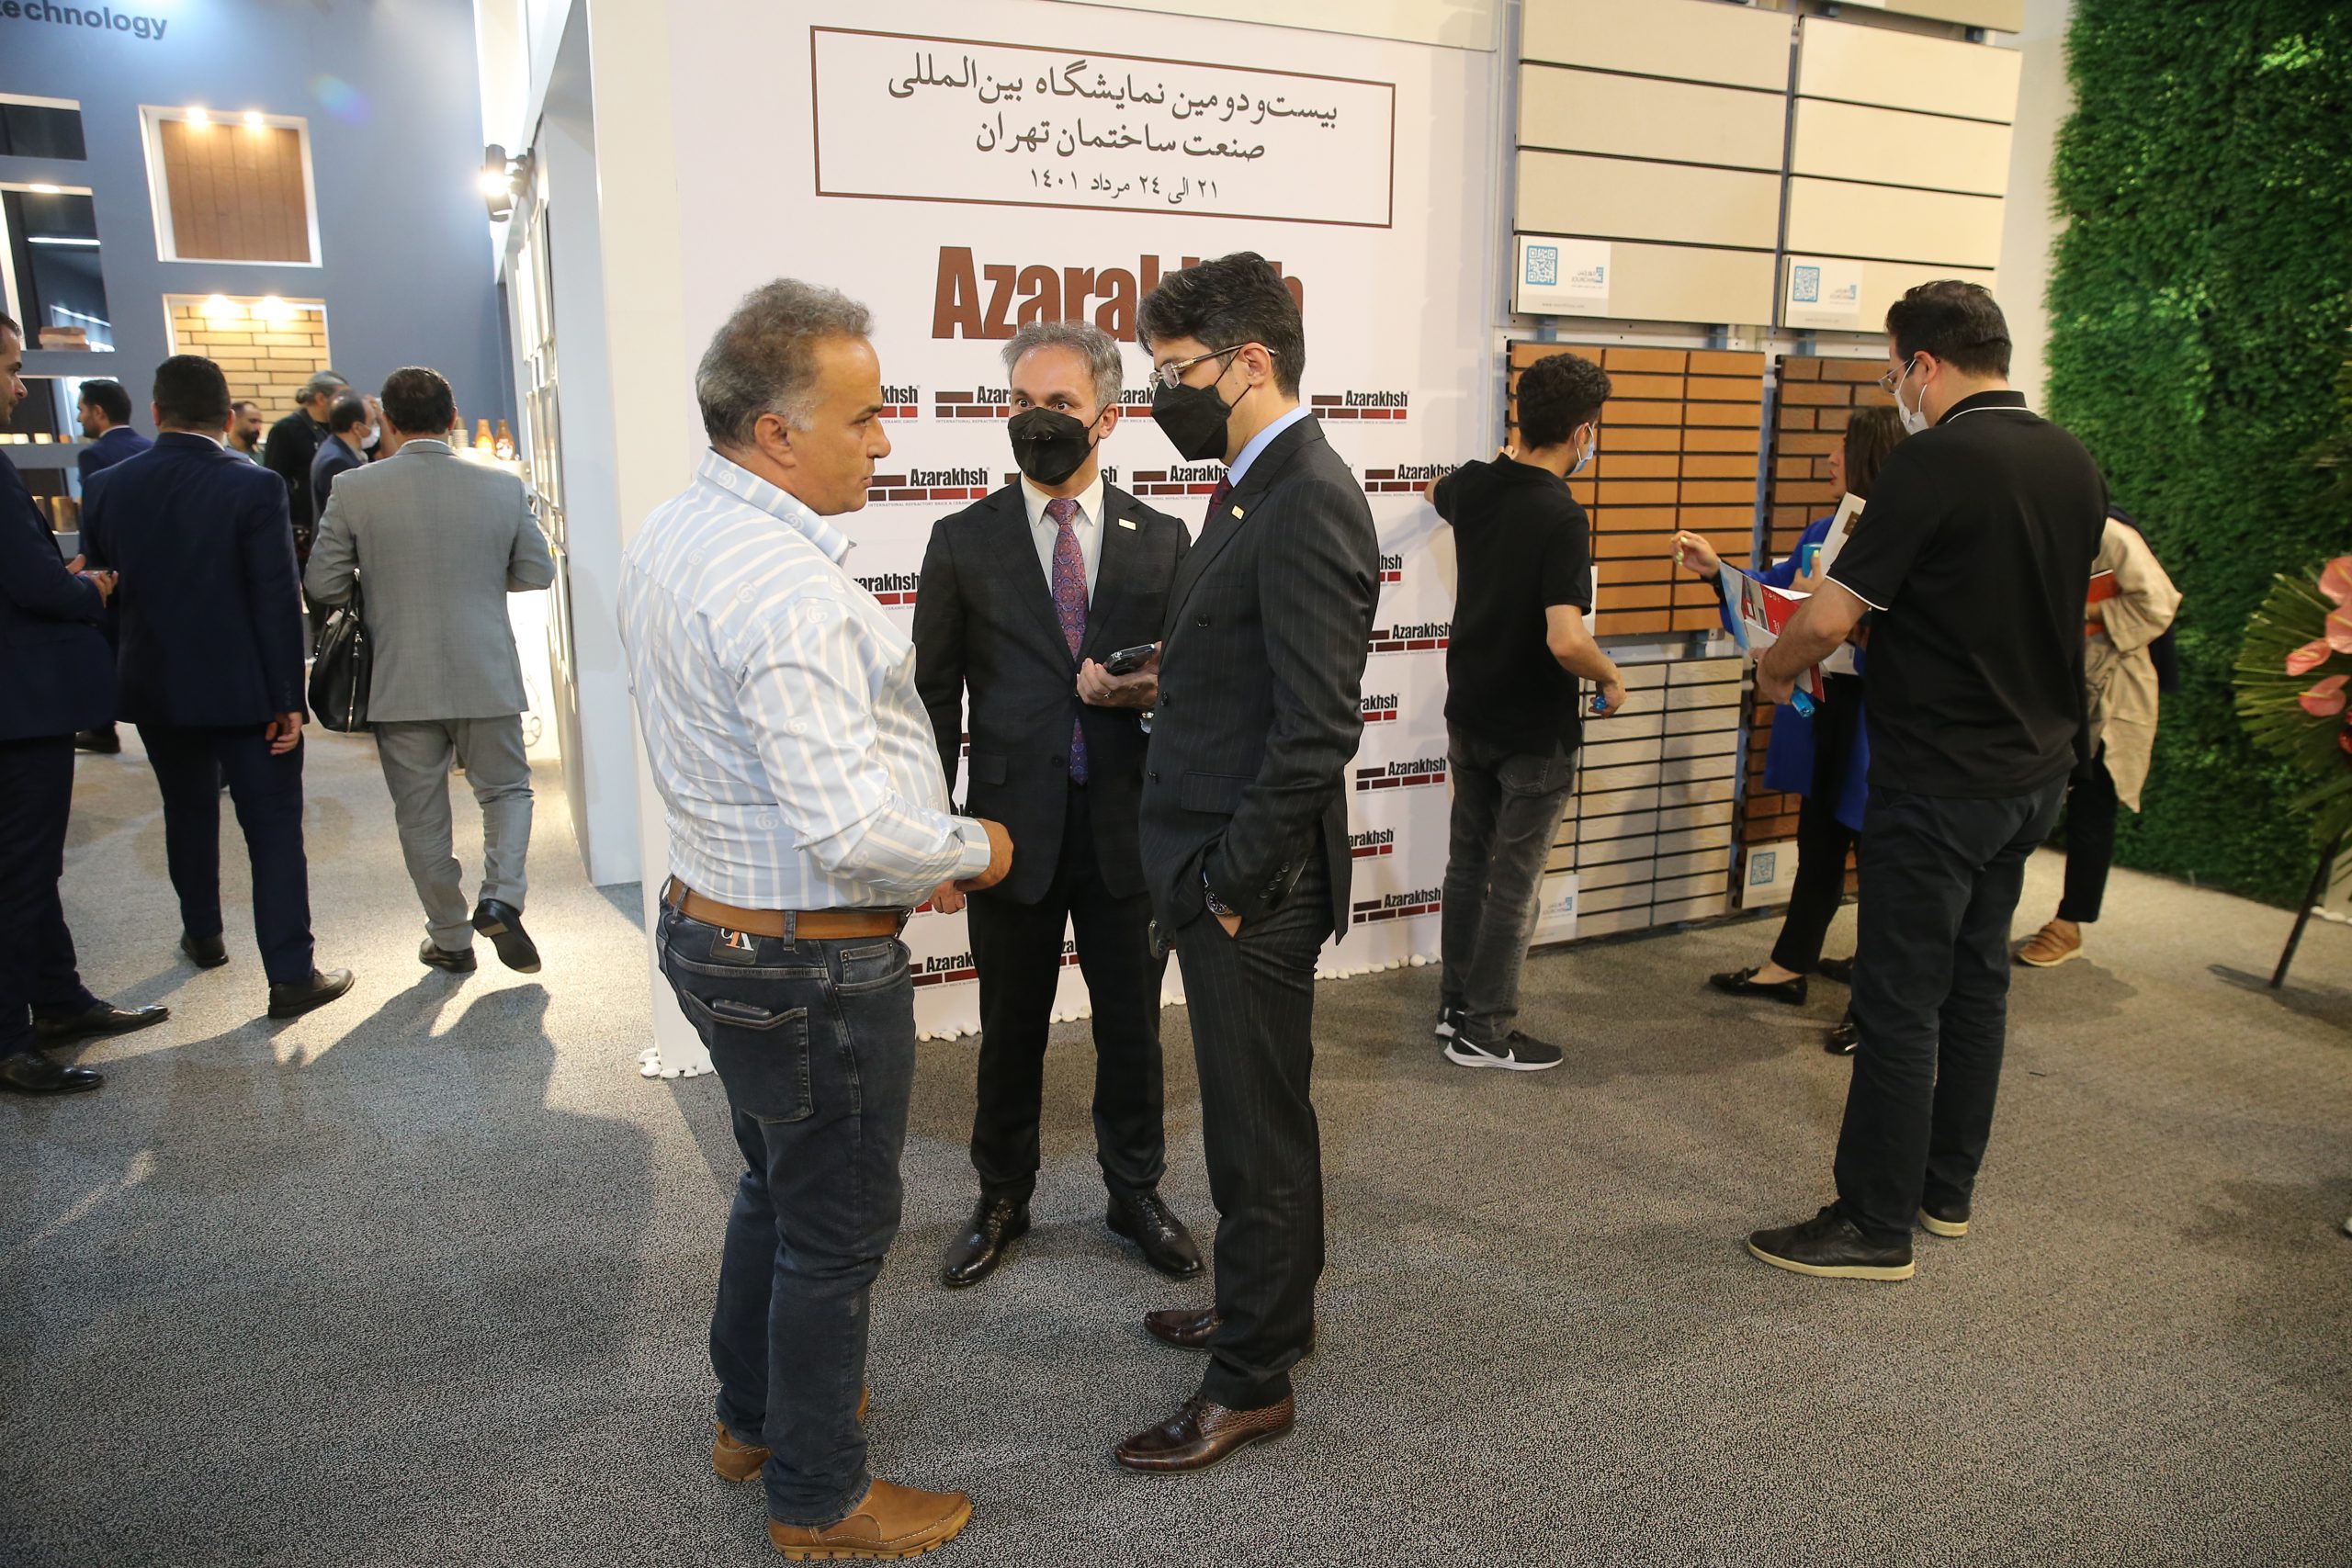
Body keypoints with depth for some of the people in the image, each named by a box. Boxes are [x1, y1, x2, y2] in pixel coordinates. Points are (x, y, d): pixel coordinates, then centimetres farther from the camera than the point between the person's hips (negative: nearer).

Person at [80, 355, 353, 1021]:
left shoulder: (107, 489, 0)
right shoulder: (254, 489, -13)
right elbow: (278, 602, -15)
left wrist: (125, 680, 18)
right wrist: (288, 698, -10)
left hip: (156, 690, 5)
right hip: (244, 689, -4)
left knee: (188, 814, 23)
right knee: (274, 829, -1)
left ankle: (203, 936, 38)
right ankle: (291, 976, -2)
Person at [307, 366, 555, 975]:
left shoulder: (353, 489, -8)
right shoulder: (503, 486, -5)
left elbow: (322, 586, -4)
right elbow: (537, 572, 2)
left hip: (400, 684, 0)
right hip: (487, 675, 1)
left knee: (422, 817, 12)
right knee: (506, 789, 19)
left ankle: (450, 940, 22)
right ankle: (501, 898, -3)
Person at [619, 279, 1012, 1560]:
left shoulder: (667, 536, 5)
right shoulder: (791, 590, -28)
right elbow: (854, 831, -32)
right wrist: (973, 850, -12)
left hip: (711, 920, 10)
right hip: (812, 965, -10)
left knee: (777, 1183, 27)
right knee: (836, 1228, 10)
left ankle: (753, 1414, 48)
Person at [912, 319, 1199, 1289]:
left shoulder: (1160, 541, 3)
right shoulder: (964, 542, 1)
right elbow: (935, 694, 3)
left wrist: (1151, 691, -15)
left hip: (1127, 826, 1)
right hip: (1012, 826, 0)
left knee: (1132, 1025, 13)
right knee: (1010, 1032, 14)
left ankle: (1134, 1192, 35)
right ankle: (1002, 1201, 34)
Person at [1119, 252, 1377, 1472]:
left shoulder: (1307, 504, -20)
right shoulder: (1252, 486, 11)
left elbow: (1317, 729, -25)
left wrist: (1233, 886, -19)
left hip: (1255, 883, -10)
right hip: (1223, 867, 10)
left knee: (1256, 1130, 5)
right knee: (1259, 1110, 23)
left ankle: (1252, 1382, 22)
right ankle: (1271, 1304, 42)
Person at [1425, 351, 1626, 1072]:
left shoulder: (1473, 485, -3)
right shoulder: (1562, 518, -24)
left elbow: (1435, 491, 24)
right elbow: (1566, 641, -33)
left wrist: (1514, 455, 39)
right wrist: (1611, 677, -12)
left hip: (1468, 715, 7)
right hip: (1534, 732, -7)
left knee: (1468, 862, 18)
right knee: (1514, 883, 4)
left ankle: (1455, 1003, 29)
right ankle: (1484, 1032, 14)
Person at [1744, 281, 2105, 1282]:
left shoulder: (1934, 462, -18)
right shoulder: (2076, 465, 8)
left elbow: (1832, 616, -20)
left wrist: (1775, 667, 0)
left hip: (1939, 779, -9)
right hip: (2036, 767, 9)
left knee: (1899, 1003, 0)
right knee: (1977, 982, 18)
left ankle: (1875, 1227, 9)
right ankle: (1949, 1190, 31)